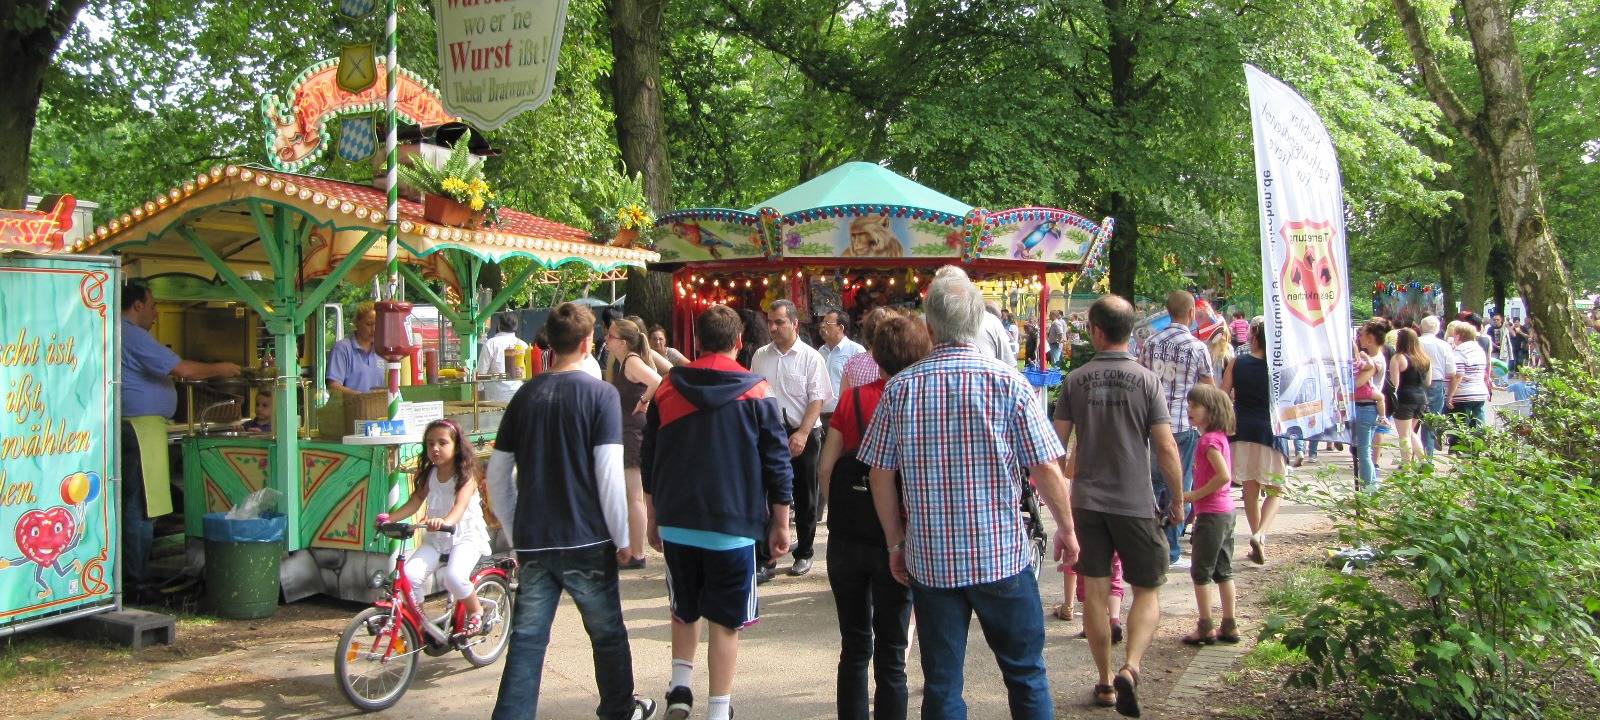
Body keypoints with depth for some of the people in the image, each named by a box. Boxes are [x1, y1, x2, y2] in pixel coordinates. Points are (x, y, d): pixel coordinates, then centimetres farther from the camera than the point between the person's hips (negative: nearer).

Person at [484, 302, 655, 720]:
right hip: (585, 541, -3)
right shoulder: (600, 394, -8)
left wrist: (514, 531, 16)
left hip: (532, 542, 3)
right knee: (608, 634, 16)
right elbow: (608, 474, -14)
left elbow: (497, 473, 7)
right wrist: (621, 538, -5)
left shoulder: (525, 395, 5)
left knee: (526, 640, 7)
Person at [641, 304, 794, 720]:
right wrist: (780, 524, 5)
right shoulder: (756, 393, -4)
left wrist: (654, 518, 20)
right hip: (734, 525, -3)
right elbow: (777, 463, -3)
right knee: (725, 620, 6)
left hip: (676, 524, 3)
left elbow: (649, 461, 10)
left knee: (685, 610, 22)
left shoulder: (667, 389, 4)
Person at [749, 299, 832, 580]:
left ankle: (804, 554, 23)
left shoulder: (811, 357, -5)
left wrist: (802, 434, -21)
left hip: (803, 435, -3)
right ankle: (766, 559, 6)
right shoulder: (760, 356, 7)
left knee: (805, 497, 8)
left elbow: (817, 400, -10)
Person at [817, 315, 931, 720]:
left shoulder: (852, 399, -2)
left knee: (854, 649, 16)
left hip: (846, 538, 2)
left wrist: (839, 515, 11)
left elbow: (825, 468, -2)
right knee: (890, 656, 9)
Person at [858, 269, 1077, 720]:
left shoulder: (901, 387, -3)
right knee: (1026, 674, 14)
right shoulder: (1009, 383, -9)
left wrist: (896, 543, 11)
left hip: (929, 560, 2)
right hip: (1003, 556, -1)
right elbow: (1046, 470, -7)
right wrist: (1066, 529, 8)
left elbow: (879, 474, 0)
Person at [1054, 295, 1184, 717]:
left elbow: (1058, 443, 1)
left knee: (1095, 592, 10)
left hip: (1087, 500, 2)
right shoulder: (1146, 380, -7)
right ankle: (1130, 668, -12)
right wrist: (1177, 499, 3)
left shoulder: (1075, 381, -1)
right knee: (1148, 592, 9)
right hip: (1136, 503, -2)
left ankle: (1105, 682, 19)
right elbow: (1166, 448, -9)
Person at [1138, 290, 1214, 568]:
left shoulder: (1150, 343, 4)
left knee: (1151, 484, 14)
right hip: (1183, 426, -4)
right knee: (1178, 488, 4)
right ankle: (1170, 552, 7)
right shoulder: (1198, 348, -8)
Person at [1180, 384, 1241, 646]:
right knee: (1223, 570, 13)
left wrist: (1195, 495, -17)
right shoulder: (1218, 437, 12)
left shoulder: (1209, 440, -17)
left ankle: (1206, 628, 3)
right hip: (1225, 511, 9)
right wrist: (1197, 504, 19)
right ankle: (1229, 626, 18)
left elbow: (1223, 476, -26)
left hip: (1211, 513, -9)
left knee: (1201, 571, -1)